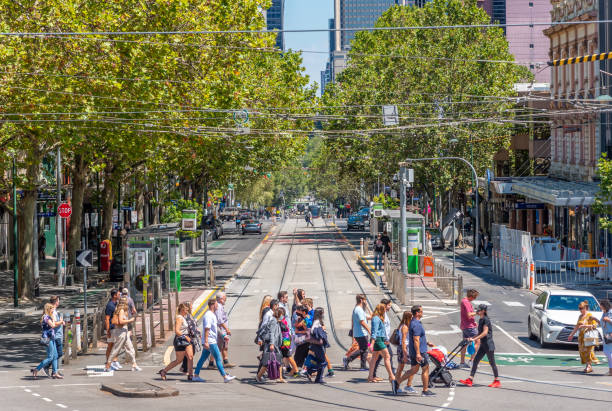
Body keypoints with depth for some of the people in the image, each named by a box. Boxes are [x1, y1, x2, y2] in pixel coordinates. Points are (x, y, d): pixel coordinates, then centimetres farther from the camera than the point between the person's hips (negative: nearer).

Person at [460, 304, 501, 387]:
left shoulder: (486, 320, -15)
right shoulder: (481, 320, 12)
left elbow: (484, 333, -22)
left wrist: (474, 339, -23)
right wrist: (472, 338, 7)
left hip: (488, 344, -9)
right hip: (483, 344, 9)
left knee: (492, 362, 1)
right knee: (475, 360, 4)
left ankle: (497, 381, 12)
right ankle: (470, 380, 3)